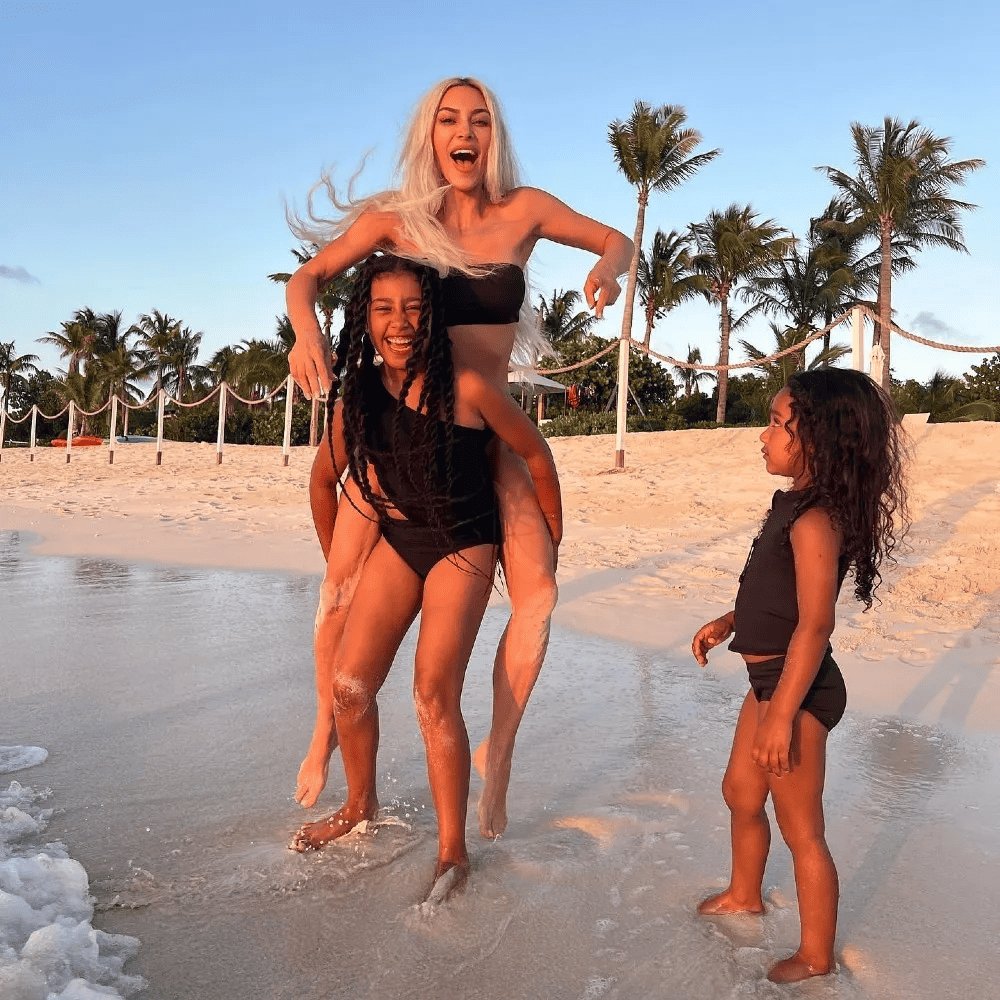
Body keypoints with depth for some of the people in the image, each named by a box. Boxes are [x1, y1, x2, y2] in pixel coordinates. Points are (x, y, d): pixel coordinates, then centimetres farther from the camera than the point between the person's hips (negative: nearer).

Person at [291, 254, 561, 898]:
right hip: (397, 543, 5)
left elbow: (536, 452, -5)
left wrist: (552, 538, 4)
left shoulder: (465, 388, -18)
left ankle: (453, 853, 4)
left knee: (435, 694, -13)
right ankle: (362, 807, 30)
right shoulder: (358, 395, -4)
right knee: (349, 684, 2)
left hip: (464, 548, -5)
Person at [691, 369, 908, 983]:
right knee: (740, 792, 27)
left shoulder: (814, 522, -25)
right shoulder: (798, 505, 5)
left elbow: (815, 624, -28)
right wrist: (728, 623, 11)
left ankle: (816, 958, 29)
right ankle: (744, 895, 50)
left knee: (802, 830, 8)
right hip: (770, 680, 10)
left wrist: (782, 715, -26)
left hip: (798, 690, -10)